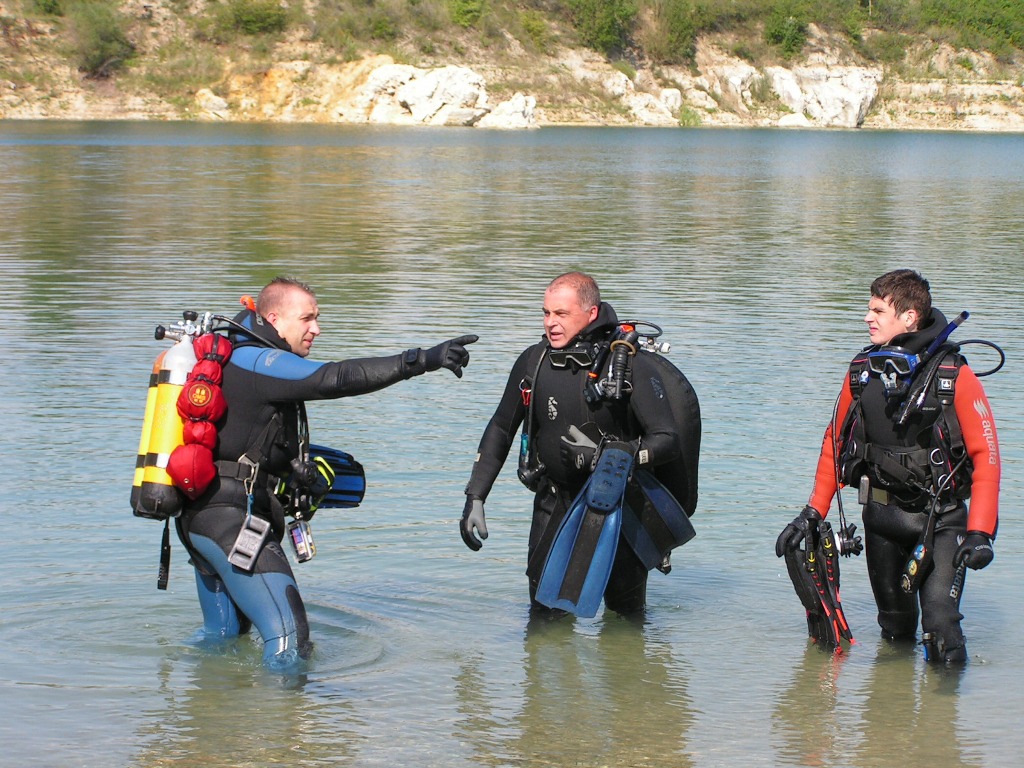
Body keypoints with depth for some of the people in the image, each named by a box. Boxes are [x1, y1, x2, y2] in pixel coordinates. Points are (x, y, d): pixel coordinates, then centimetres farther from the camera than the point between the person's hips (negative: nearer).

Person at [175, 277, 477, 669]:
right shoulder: (258, 362, -13)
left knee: (222, 636, 23)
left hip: (199, 518, 11)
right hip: (233, 521, -11)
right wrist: (421, 360, -32)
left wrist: (294, 468, 15)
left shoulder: (230, 358, 18)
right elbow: (336, 379, -27)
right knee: (289, 637, -15)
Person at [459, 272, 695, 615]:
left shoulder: (633, 366, -17)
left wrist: (604, 456, -33)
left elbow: (669, 441, -20)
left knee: (625, 613, 4)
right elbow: (500, 430, 9)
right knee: (545, 608, -2)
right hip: (555, 500, 3)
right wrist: (474, 498, 4)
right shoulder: (533, 361, -4)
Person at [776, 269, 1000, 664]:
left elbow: (986, 455, -12)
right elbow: (835, 443, 13)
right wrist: (813, 511, 7)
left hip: (941, 519, -4)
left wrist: (980, 532, -20)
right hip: (882, 514, 4)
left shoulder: (955, 377, -12)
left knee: (940, 623, -17)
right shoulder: (862, 371, 2)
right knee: (895, 628, 11)